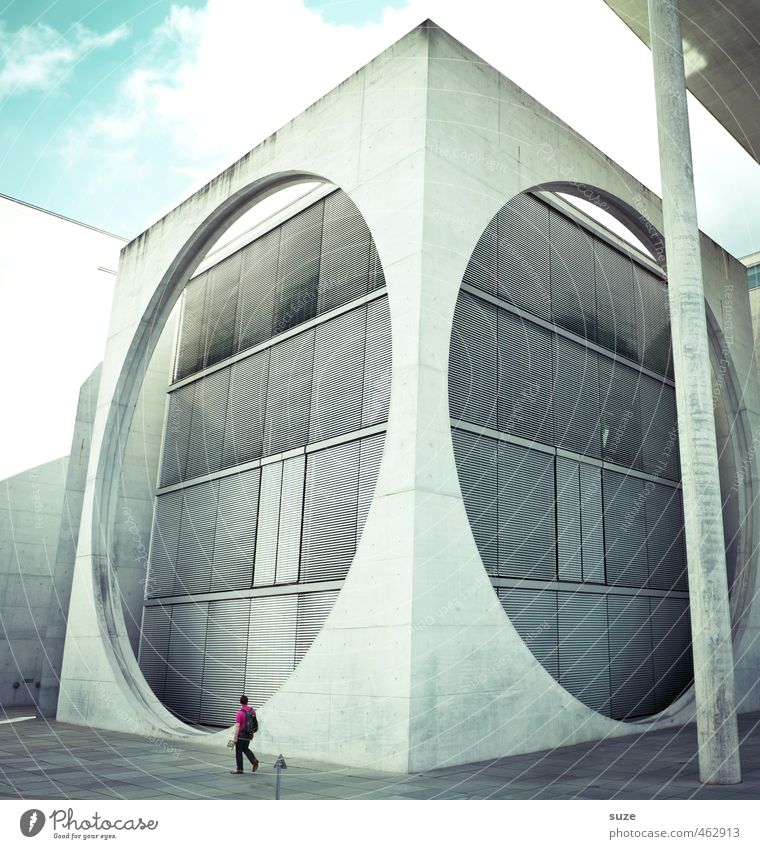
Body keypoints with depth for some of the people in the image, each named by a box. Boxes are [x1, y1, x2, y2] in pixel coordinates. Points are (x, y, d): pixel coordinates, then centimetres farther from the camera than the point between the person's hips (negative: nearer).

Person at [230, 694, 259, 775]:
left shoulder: (239, 713, -18)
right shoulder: (252, 711, 1)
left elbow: (237, 726, -22)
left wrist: (235, 737, -18)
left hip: (241, 735, -6)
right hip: (249, 734, 6)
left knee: (238, 751, 7)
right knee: (245, 749, 22)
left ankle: (239, 769, 11)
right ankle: (254, 761, 3)